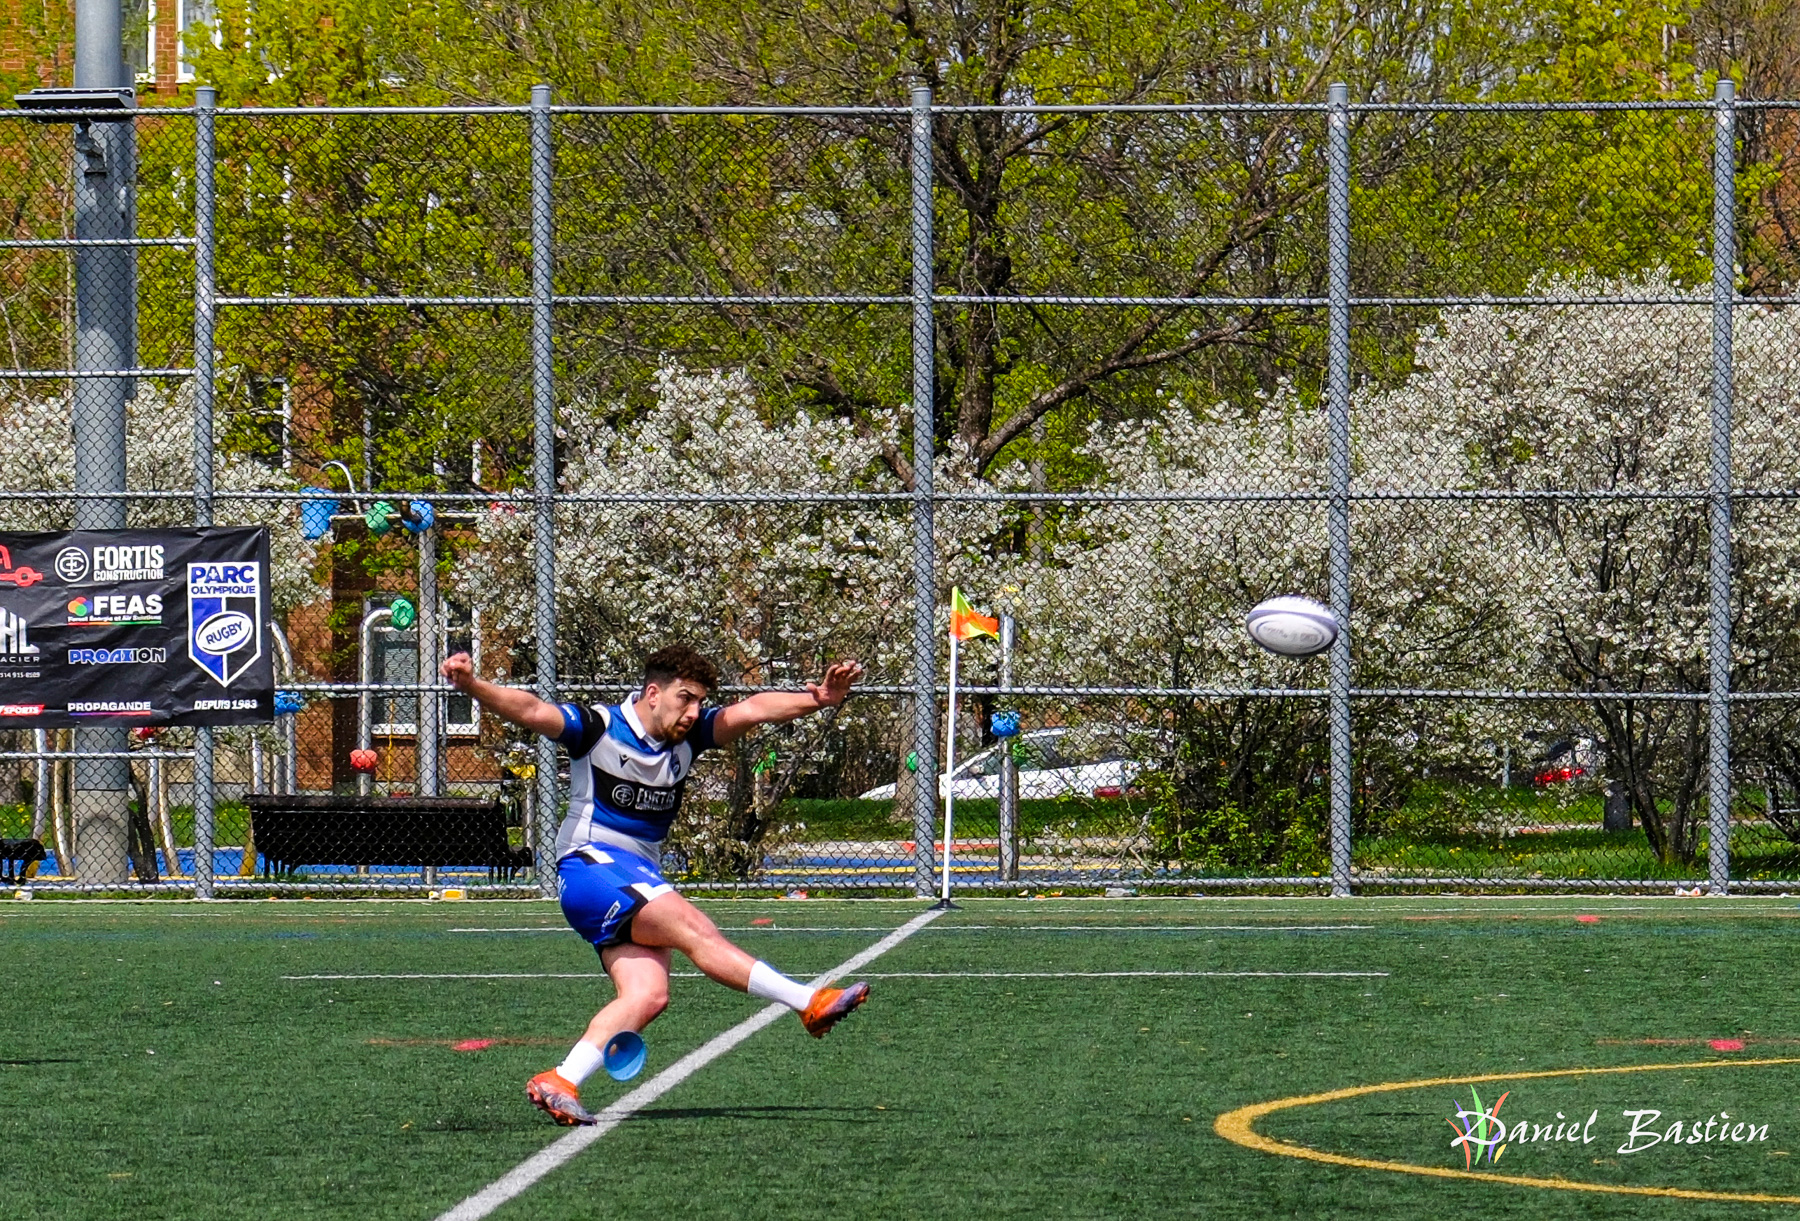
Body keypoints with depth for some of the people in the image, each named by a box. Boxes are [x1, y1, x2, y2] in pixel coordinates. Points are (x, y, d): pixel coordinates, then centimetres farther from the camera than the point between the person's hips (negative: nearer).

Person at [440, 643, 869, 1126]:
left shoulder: (689, 735, 9)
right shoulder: (598, 727, -7)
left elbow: (752, 709, 0)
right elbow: (530, 710, -19)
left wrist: (816, 700, -15)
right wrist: (472, 685, -36)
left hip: (642, 881, 8)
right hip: (591, 865, -8)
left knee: (648, 995, -13)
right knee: (693, 927, -24)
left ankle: (558, 1084, -15)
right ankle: (810, 1004, -24)